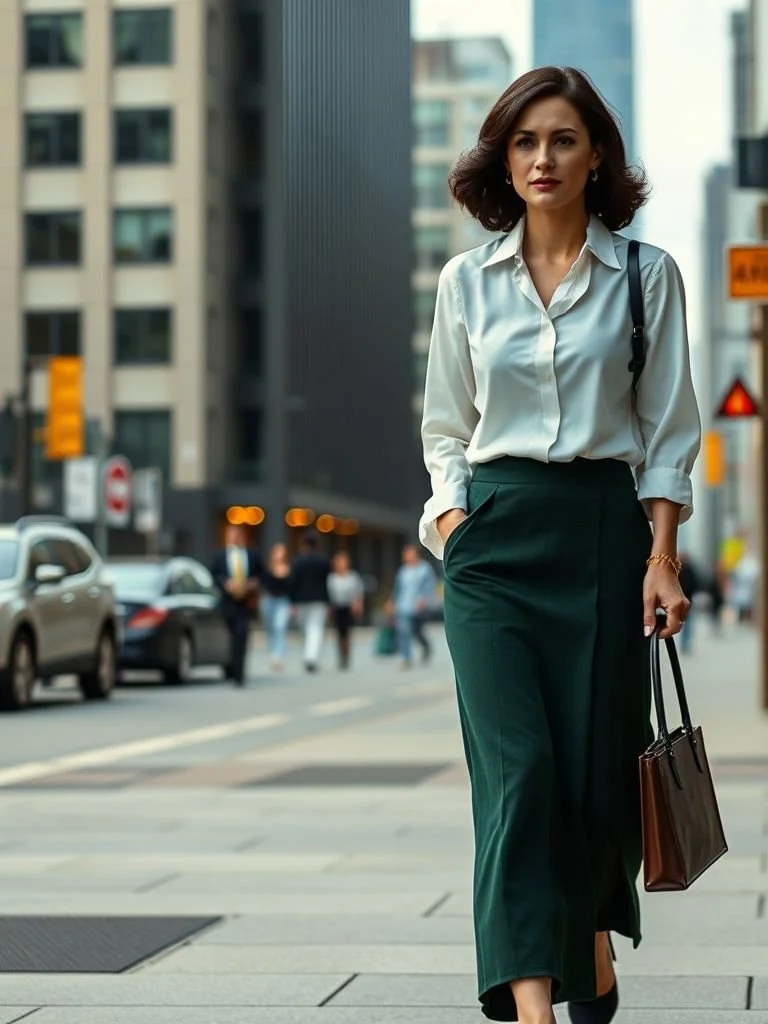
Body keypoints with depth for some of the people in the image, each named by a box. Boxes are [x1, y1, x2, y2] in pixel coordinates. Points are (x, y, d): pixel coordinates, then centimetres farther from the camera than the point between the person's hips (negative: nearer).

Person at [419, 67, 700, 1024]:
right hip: (494, 536, 1)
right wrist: (452, 521, -1)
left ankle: (593, 936, 33)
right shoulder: (466, 281, 8)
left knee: (597, 759, 3)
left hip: (603, 529, 0)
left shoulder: (646, 275, 4)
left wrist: (662, 557, -4)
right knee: (516, 764, -12)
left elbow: (669, 431, 4)